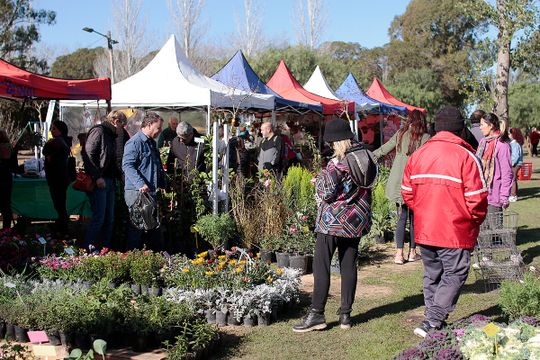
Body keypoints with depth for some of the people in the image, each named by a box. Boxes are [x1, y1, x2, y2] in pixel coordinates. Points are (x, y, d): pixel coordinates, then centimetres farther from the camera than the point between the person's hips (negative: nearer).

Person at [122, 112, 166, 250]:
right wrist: (140, 184, -29)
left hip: (152, 192, 9)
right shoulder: (135, 142, -11)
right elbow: (127, 165, -20)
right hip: (137, 192, -9)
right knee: (137, 225, -3)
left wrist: (162, 184, 21)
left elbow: (158, 166, 29)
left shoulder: (152, 143, 19)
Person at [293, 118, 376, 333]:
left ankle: (317, 315, 0)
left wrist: (320, 178, 1)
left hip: (334, 221, -7)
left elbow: (327, 193, -17)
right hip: (356, 220, 7)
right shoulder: (367, 158, 5)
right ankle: (345, 314, 15)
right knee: (349, 267, 10)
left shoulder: (338, 164, -17)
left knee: (321, 266, -1)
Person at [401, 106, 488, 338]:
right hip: (455, 231, -5)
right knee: (454, 275, 5)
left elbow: (407, 193, 8)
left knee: (432, 275, 18)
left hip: (424, 230, 6)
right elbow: (476, 199, -13)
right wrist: (476, 220, 6)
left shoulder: (418, 154, 4)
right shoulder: (466, 157, -12)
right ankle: (432, 323, -2)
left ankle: (433, 320, 25)